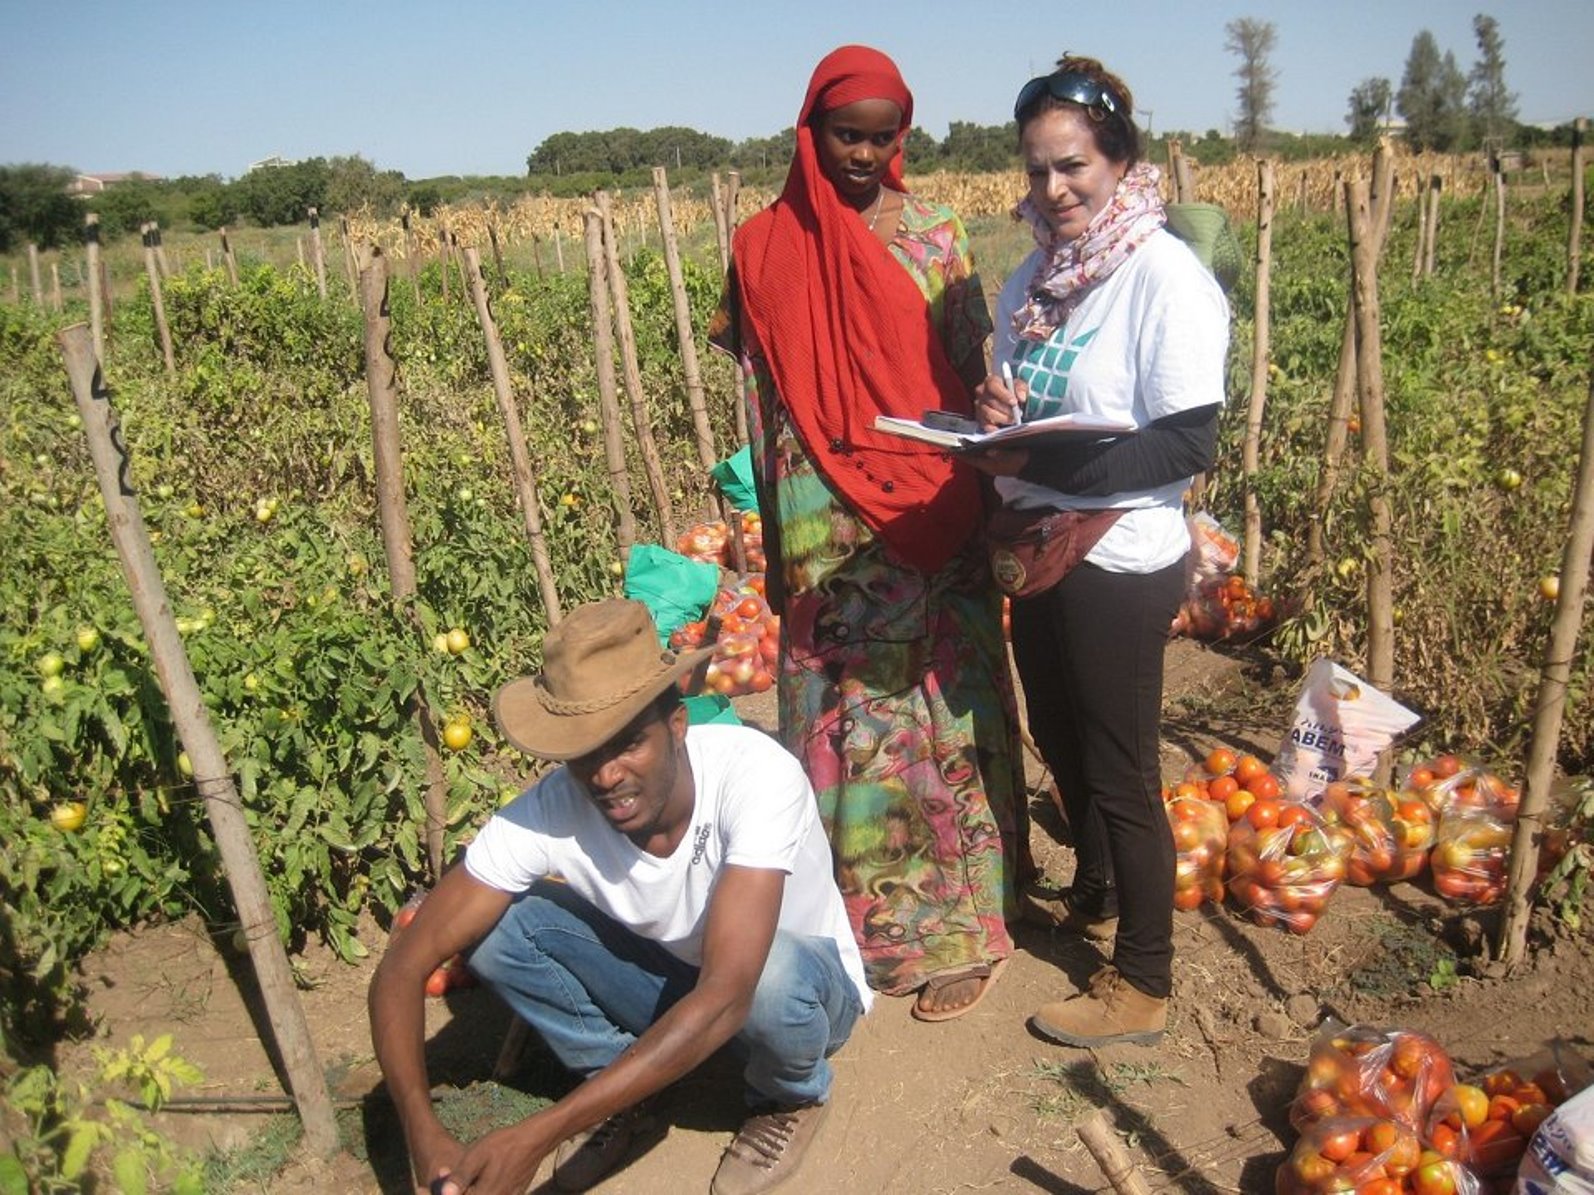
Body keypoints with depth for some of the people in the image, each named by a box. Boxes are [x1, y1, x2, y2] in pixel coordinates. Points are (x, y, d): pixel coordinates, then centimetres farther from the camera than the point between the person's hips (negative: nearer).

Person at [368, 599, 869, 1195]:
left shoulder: (756, 775, -36)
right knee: (497, 923, -20)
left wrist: (539, 1135, -44)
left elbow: (725, 998, -43)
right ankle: (621, 1093, 5)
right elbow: (404, 964, -22)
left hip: (807, 982, -2)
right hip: (670, 980, 3)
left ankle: (791, 1095, -1)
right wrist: (423, 1131, -39)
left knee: (775, 978, -39)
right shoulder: (549, 812, -26)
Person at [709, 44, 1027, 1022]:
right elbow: (763, 395, 6)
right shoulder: (767, 247, 4)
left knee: (945, 723, 5)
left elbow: (980, 374, 6)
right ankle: (857, 922, 24)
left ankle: (959, 926, 19)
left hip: (934, 533, 0)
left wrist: (989, 496, -9)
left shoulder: (935, 237, 5)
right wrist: (780, 550, 3)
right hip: (829, 540, 0)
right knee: (843, 728, 7)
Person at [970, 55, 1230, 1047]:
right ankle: (1096, 896, 48)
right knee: (1060, 739, 23)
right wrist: (996, 415, -7)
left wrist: (1042, 460, -26)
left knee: (1121, 771, 5)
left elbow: (1188, 445, -19)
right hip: (1038, 548, 8)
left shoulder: (1164, 276, -16)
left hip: (1121, 564, -8)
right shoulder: (1032, 279, 7)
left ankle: (1144, 985, 23)